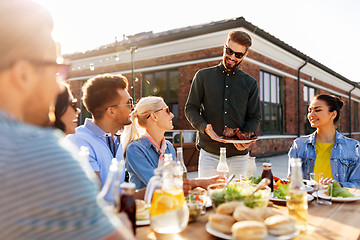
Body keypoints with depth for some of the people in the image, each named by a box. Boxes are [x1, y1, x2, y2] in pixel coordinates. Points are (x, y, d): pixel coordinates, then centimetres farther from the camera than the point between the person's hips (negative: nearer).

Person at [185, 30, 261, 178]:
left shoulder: (250, 83, 11)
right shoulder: (203, 76, 7)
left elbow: (255, 117, 9)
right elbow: (190, 109, 4)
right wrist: (204, 127, -15)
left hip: (239, 154, 2)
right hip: (209, 152, -1)